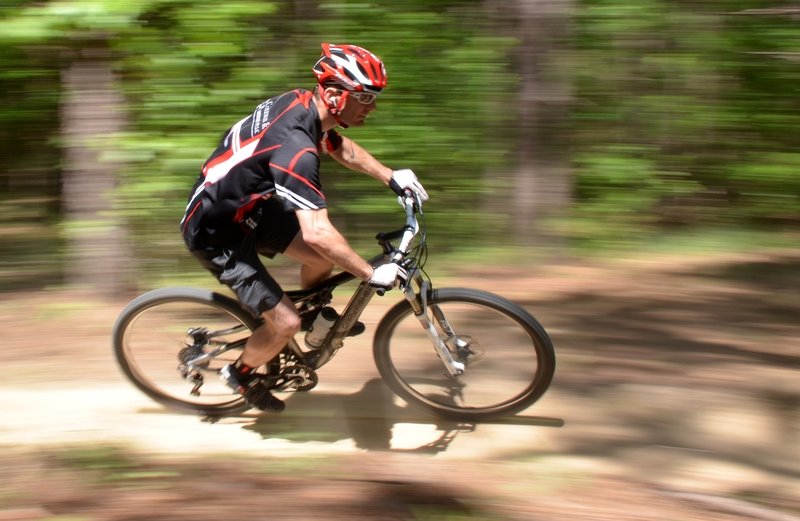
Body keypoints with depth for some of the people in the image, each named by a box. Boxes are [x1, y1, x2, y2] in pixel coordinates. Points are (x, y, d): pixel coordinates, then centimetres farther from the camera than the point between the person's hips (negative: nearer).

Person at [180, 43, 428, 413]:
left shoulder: (300, 102, -8)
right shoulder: (295, 148, -36)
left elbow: (340, 147, 14)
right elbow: (316, 233, -40)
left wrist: (391, 177, 8)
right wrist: (373, 275, -30)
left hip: (244, 205, 8)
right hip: (215, 234, -8)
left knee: (325, 257, 4)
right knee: (285, 323, -6)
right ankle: (241, 374, 24)